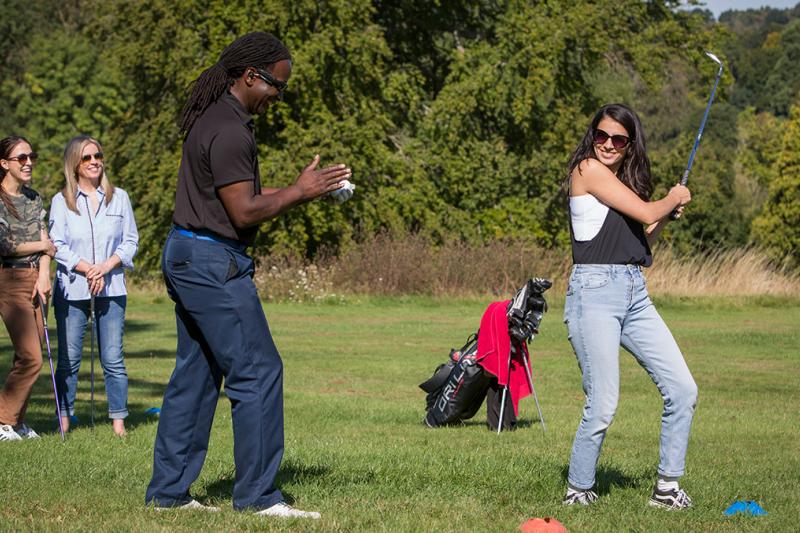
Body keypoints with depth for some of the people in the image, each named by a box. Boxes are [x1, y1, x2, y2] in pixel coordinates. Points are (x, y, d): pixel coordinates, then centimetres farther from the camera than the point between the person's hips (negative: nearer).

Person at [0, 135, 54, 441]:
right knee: (30, 358, -12)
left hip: (36, 278, 7)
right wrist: (43, 246, -3)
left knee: (28, 356, 7)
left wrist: (44, 276, -6)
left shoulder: (34, 198, 13)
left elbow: (45, 239, 8)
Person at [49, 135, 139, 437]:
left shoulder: (119, 197, 9)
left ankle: (118, 422, 1)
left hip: (111, 288, 1)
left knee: (113, 359, -2)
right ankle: (64, 421, 9)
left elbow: (131, 241, 7)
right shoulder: (61, 201, 5)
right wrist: (87, 269, -13)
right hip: (72, 290, -1)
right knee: (68, 359, 1)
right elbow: (58, 245, -1)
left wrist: (106, 266, -9)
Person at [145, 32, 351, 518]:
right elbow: (244, 212, -19)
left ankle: (169, 491, 15)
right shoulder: (230, 131, -18)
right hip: (213, 262, -11)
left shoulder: (215, 118, 15)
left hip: (188, 257, 11)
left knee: (196, 374, 13)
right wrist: (299, 193, -9)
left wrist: (300, 190, 12)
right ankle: (258, 495, -4)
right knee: (258, 372, -7)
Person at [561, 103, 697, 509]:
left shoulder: (625, 180, 21)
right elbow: (644, 211, -8)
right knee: (603, 407, -10)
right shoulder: (588, 169, -3)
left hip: (634, 294, 8)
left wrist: (668, 215, 13)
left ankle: (667, 486, 11)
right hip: (595, 290, -8)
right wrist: (673, 199, 11)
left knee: (682, 389, 1)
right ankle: (577, 491, 7)